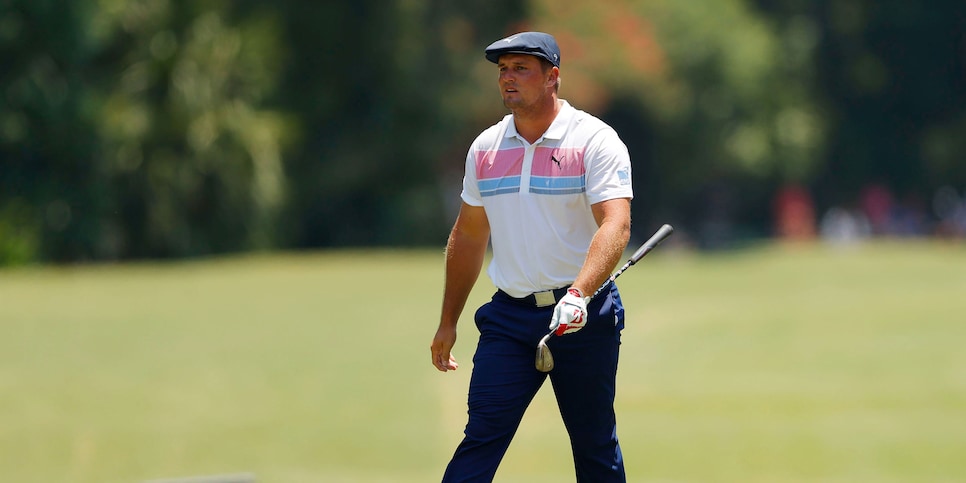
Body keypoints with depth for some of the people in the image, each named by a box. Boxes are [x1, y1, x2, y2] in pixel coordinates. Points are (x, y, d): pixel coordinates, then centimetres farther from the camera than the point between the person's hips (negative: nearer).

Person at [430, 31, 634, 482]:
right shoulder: (485, 148, 9)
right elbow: (467, 237, 19)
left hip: (582, 317, -4)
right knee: (482, 435, -8)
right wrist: (448, 322, 19)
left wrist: (579, 294, -36)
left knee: (595, 444, 3)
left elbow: (616, 225, -21)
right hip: (509, 317, 4)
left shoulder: (595, 141, -8)